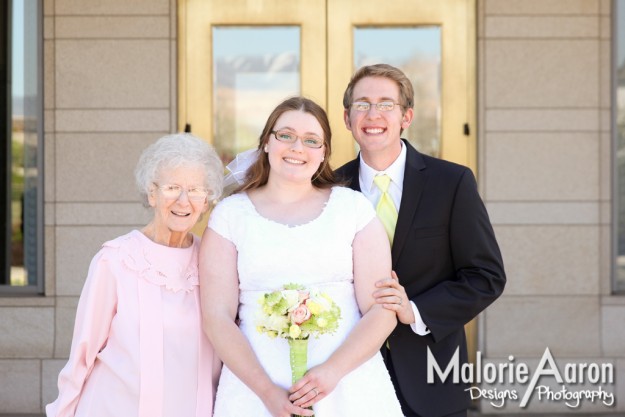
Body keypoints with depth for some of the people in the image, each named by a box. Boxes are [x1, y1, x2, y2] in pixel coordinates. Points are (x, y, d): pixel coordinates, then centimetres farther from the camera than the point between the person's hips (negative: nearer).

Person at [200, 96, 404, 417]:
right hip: (255, 387, 0)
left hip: (348, 386, 0)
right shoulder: (230, 214, 3)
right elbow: (217, 317, -3)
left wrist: (332, 371, -14)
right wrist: (267, 391, -13)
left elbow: (382, 311, -1)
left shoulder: (353, 207, 3)